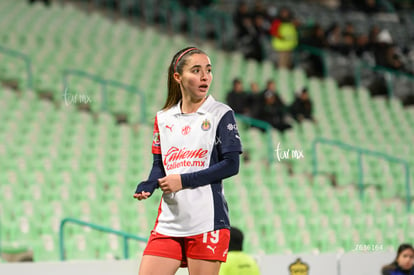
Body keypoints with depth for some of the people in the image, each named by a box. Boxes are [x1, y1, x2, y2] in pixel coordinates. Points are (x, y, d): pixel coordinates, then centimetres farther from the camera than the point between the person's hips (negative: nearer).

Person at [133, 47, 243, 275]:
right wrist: (146, 188, -4)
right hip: (168, 222, 4)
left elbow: (231, 164, -8)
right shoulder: (163, 118, 13)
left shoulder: (220, 114, 0)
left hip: (207, 222, -4)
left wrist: (184, 181, -13)